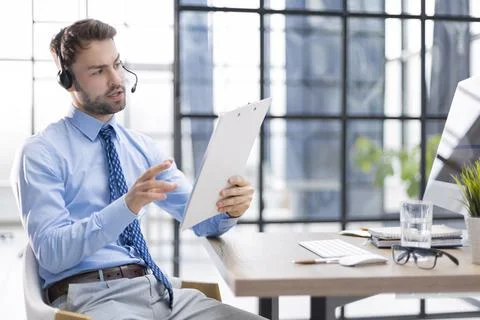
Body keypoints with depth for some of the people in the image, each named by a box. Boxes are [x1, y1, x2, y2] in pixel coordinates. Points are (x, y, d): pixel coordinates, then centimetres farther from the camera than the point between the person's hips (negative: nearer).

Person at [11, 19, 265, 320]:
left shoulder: (143, 147, 14)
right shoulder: (40, 153, -2)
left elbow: (203, 220, 10)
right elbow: (51, 252, -13)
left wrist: (228, 207, -13)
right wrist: (127, 206, -26)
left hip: (156, 287, 5)